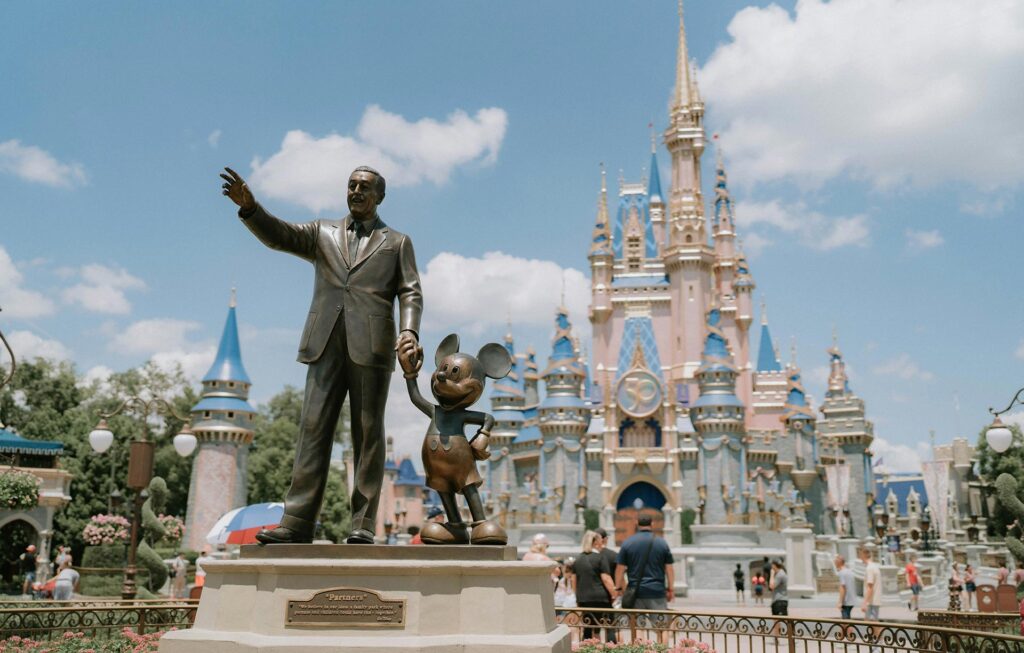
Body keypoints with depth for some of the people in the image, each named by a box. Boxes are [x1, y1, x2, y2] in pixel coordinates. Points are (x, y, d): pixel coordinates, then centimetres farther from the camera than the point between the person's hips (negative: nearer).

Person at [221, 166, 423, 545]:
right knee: (313, 428, -4)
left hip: (371, 346, -2)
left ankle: (363, 525, -1)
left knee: (368, 434, -2)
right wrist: (249, 207, -12)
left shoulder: (397, 242, 17)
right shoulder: (323, 233, 22)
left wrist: (409, 330, -12)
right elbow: (278, 235, 7)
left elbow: (410, 293, 7)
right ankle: (297, 522, -6)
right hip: (327, 344, 2)